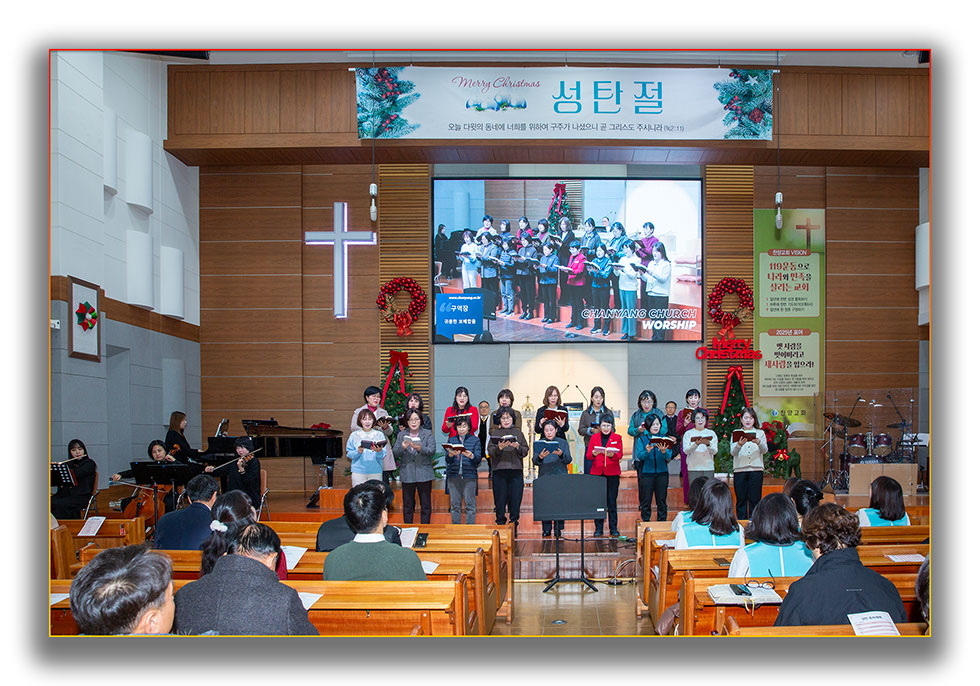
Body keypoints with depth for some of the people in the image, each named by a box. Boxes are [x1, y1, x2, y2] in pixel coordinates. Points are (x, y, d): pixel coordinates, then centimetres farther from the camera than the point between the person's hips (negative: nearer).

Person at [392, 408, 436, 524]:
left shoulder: (428, 434, 3)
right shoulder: (401, 434, 9)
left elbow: (432, 451, -10)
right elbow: (395, 453, 0)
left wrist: (420, 448, -28)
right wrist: (402, 448, -21)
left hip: (424, 474, -1)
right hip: (407, 475, 1)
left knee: (425, 504, 4)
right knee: (407, 505, 8)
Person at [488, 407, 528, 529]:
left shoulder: (518, 432, 14)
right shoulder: (496, 433, 12)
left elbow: (525, 451, 6)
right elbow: (491, 451, 1)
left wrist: (518, 447, -14)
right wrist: (499, 448, -19)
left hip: (516, 470, 1)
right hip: (499, 470, 0)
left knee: (515, 498, -2)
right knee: (500, 499, -1)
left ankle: (514, 525, 6)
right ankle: (500, 525, 8)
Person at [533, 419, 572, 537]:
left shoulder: (563, 443, 8)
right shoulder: (539, 443, 8)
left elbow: (568, 460, 0)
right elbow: (534, 461, -1)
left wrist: (561, 454, -20)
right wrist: (540, 457, -24)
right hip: (544, 478, 0)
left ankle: (558, 529, 7)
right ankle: (546, 529, 8)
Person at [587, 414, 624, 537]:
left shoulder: (617, 438, 7)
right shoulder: (594, 437, 10)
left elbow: (620, 455, -4)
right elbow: (588, 455, 4)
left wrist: (612, 455, -25)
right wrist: (594, 454, -19)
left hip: (612, 473, -1)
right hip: (597, 472, 1)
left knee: (612, 501, -1)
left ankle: (613, 528, 6)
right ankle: (598, 528, 7)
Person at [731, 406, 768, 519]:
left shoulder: (760, 433, 11)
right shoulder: (736, 433, 10)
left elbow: (765, 450, 0)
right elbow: (733, 452, 0)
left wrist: (758, 443, -21)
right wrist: (739, 445, -21)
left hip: (756, 469, 0)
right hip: (740, 469, 0)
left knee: (755, 498, -1)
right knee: (741, 498, 1)